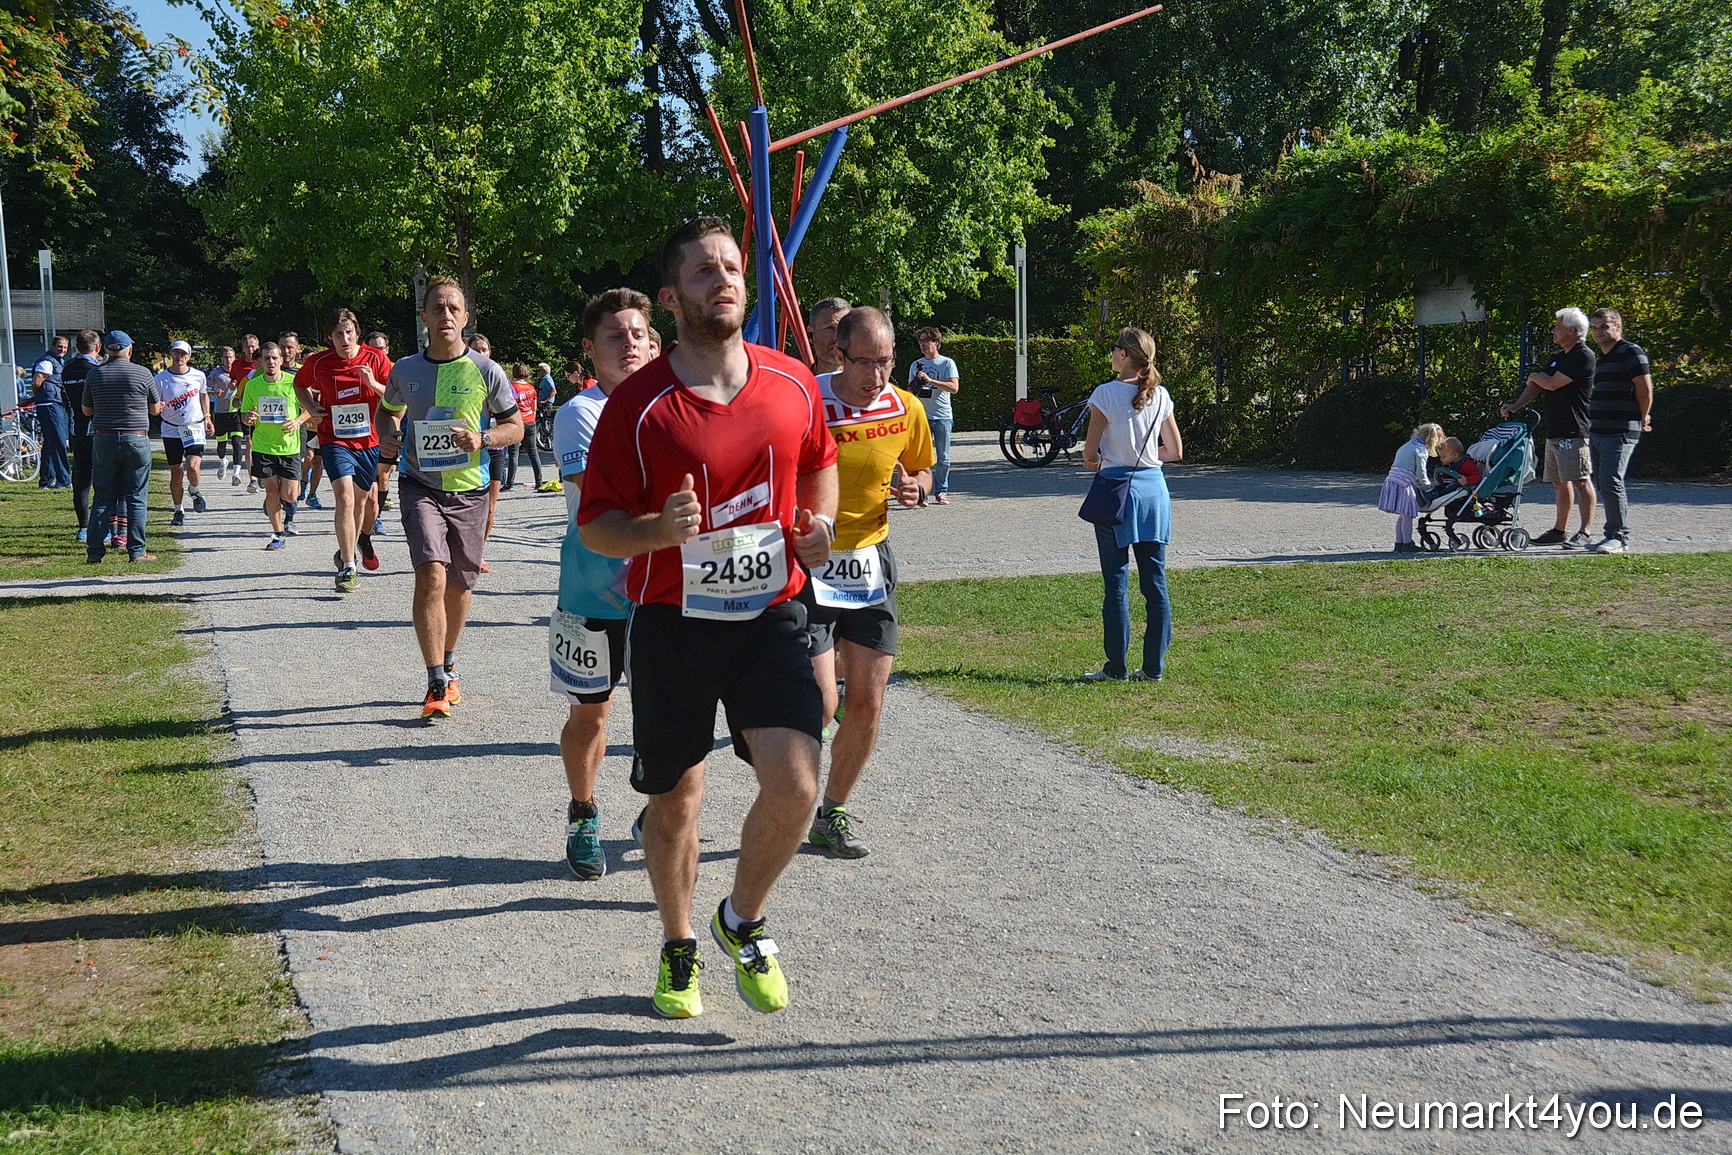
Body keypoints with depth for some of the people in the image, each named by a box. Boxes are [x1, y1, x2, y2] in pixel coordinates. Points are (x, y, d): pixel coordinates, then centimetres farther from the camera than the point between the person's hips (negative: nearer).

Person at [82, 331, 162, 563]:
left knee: (102, 498, 7)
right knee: (135, 498, 3)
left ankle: (95, 551, 6)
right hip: (136, 439, -2)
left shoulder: (95, 373, 3)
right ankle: (136, 551, 2)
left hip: (103, 439, 2)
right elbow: (155, 409, 6)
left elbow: (87, 411, 11)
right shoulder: (142, 373, -4)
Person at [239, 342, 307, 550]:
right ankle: (278, 535, 15)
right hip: (263, 446, 1)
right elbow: (245, 416, 9)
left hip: (290, 446, -1)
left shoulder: (294, 382, -6)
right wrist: (248, 418, -15)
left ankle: (288, 511, 33)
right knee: (272, 492, 0)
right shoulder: (252, 385, 0)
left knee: (289, 494, -4)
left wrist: (298, 421, -14)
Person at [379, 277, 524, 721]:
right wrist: (389, 433, 0)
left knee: (459, 585, 11)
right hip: (420, 486, 0)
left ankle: (449, 666, 36)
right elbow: (387, 411, 22)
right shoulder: (404, 370, 2)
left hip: (469, 490, 1)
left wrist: (483, 438, -15)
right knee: (431, 576, -18)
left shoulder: (486, 371, -4)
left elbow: (516, 426, 4)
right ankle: (437, 685, -14)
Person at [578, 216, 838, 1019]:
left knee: (795, 785, -12)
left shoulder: (793, 383, 1)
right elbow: (595, 525, -6)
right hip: (673, 623, -2)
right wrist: (660, 530, -26)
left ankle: (743, 922, 18)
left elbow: (819, 462, 20)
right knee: (674, 799, 11)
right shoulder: (638, 404, -10)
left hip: (771, 616, 2)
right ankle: (679, 947, 37)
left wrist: (820, 521, 0)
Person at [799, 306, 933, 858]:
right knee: (819, 703, -10)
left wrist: (915, 487, -5)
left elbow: (921, 468, 17)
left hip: (871, 563, 5)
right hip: (809, 565, -4)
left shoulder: (907, 409, 0)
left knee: (867, 704, 3)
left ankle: (833, 813, 23)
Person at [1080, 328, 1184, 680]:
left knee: (1116, 582, 1)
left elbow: (1089, 453, -8)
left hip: (1117, 487, -4)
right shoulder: (1160, 395, 5)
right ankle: (1154, 666, 12)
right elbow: (1175, 451, 11)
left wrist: (1095, 464, 13)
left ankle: (1116, 668, 4)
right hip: (1153, 487, 4)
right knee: (1155, 581, 8)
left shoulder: (1106, 393, -9)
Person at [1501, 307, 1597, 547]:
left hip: (1573, 432, -10)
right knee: (1559, 483, 13)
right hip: (1553, 431, 10)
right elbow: (1537, 386, 20)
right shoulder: (1559, 357, 20)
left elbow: (1553, 383, -16)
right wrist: (1515, 406, 5)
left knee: (1580, 481, -10)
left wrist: (1534, 377, 5)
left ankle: (1585, 533, -11)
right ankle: (1560, 530, 21)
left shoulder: (1584, 356, -11)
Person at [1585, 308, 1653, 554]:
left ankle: (1620, 537, -10)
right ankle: (1612, 534, 15)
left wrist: (1643, 419, 0)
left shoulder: (1631, 352, -8)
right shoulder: (1601, 358, 20)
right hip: (1596, 432, 9)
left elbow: (1645, 389, -11)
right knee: (1603, 483, 9)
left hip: (1620, 432, -9)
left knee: (1611, 481, -14)